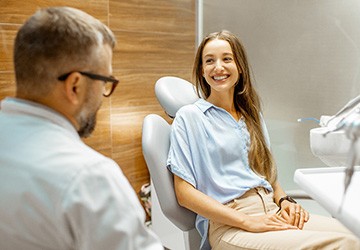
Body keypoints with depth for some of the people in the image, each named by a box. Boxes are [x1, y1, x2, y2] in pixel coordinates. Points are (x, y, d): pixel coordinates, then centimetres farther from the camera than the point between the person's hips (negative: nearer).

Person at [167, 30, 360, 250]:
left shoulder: (252, 114, 18)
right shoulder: (189, 117, 0)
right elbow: (184, 193, -6)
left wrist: (284, 199, 1)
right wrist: (247, 222, -14)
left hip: (272, 212, 6)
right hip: (227, 224, -6)